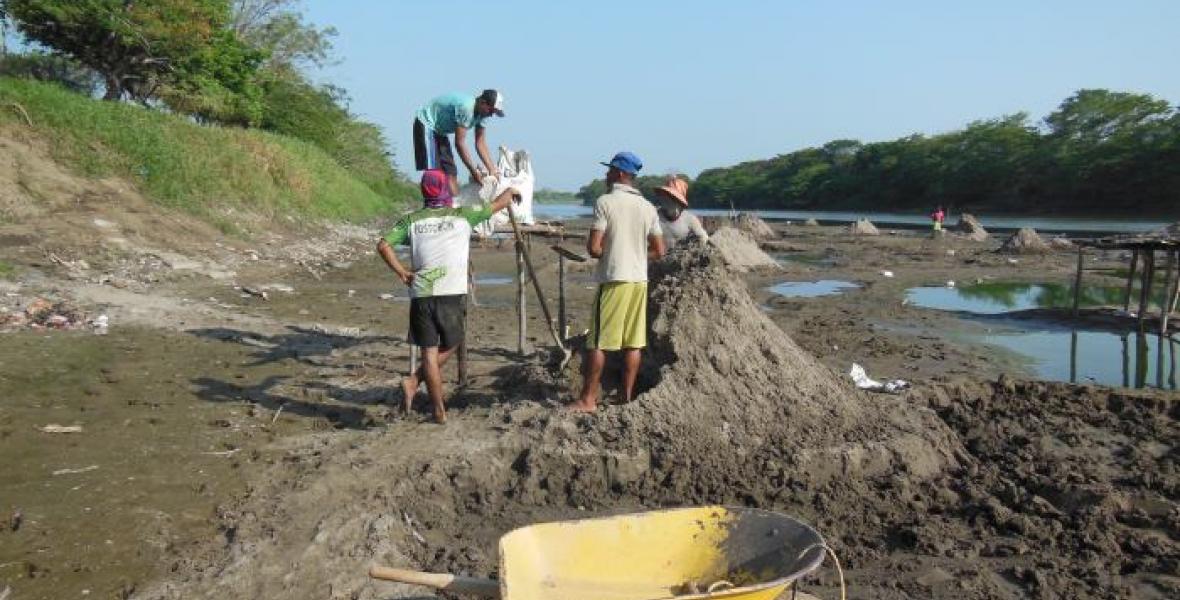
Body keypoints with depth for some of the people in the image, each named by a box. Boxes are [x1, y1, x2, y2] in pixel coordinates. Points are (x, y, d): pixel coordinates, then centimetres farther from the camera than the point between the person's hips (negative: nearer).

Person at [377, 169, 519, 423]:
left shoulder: (411, 220, 10)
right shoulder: (463, 216, 6)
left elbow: (383, 245, 0)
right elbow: (498, 204, 18)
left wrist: (401, 272, 8)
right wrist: (510, 191, 38)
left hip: (421, 295, 2)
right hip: (453, 295, -1)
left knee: (429, 351, 6)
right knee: (449, 346, 17)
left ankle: (439, 411, 3)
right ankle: (414, 382, 2)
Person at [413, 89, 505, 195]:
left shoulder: (483, 113, -5)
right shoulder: (466, 107, -32)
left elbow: (480, 143, -1)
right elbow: (460, 143, -30)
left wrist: (492, 170, -9)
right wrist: (474, 171, -26)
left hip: (440, 130, 9)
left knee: (450, 171, 5)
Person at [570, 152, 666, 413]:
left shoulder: (605, 202, -8)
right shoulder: (648, 207, 9)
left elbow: (594, 248, -13)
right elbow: (659, 251, 9)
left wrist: (602, 250, 9)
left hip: (614, 279, -5)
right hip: (640, 280, 6)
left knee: (597, 342, 0)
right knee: (633, 343, 8)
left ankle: (588, 399, 4)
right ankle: (627, 397, 13)